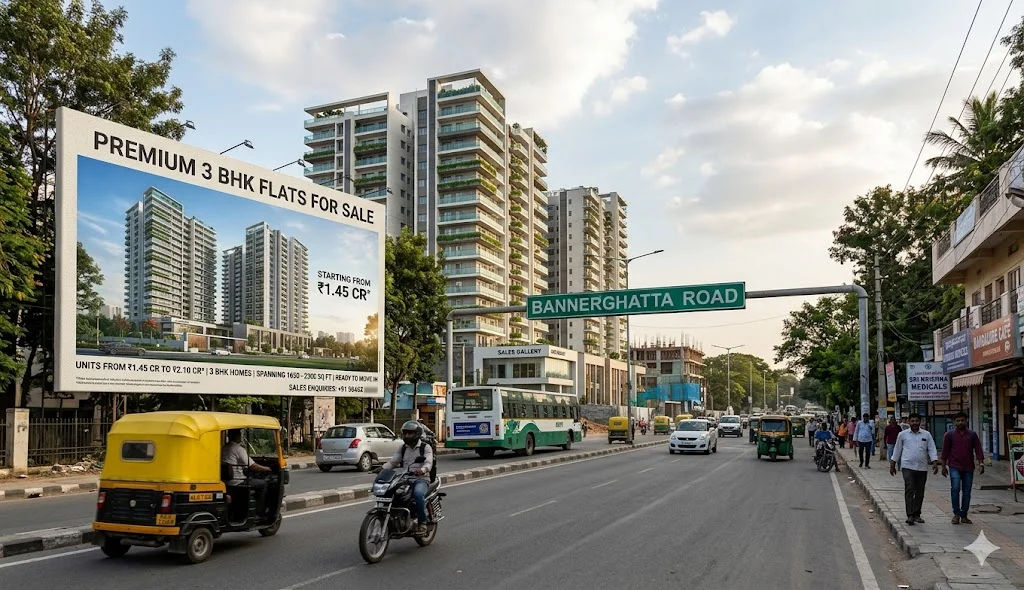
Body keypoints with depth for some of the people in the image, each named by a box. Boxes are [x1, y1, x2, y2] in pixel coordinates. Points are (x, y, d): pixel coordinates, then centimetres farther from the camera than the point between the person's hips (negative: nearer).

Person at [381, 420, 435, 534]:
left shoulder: (425, 447, 2)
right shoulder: (402, 448, 18)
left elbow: (428, 463, -13)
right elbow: (393, 461, 11)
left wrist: (422, 470, -36)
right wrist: (382, 468, -9)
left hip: (421, 479, -5)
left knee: (418, 494, -37)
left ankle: (422, 521, -20)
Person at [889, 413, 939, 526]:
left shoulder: (926, 435, 7)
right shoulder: (903, 435, 5)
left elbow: (932, 450, 4)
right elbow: (897, 450, 12)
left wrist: (935, 463, -10)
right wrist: (892, 465, 12)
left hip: (922, 468, 2)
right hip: (908, 467, -2)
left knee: (920, 493, 7)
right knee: (909, 491, -12)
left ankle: (916, 514, 19)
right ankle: (910, 515, -15)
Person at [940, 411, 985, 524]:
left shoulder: (972, 434, 7)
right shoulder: (949, 434, 3)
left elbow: (978, 449, 4)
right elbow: (945, 451, 5)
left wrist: (981, 463, -7)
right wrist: (943, 466, 4)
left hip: (968, 468, 2)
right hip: (954, 466, -2)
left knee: (967, 491, 5)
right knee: (955, 488, -15)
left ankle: (964, 516, 14)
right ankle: (956, 514, -6)